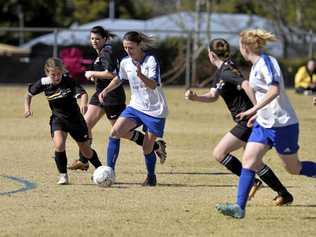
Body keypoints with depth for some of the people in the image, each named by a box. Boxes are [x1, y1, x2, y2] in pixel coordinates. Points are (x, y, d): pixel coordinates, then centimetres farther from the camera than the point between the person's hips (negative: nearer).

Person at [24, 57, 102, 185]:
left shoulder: (68, 81, -20)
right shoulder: (43, 83, -13)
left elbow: (82, 93, -33)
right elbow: (29, 93, 6)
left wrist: (83, 102, -54)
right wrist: (27, 107, -6)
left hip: (75, 118, -1)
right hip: (58, 118, 1)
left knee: (85, 151, 10)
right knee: (59, 144, -27)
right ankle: (63, 175, -11)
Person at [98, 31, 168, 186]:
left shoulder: (151, 60, -16)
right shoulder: (125, 62, 1)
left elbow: (153, 85, -29)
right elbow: (119, 79, 23)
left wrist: (141, 75, -46)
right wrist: (106, 90, 9)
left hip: (155, 110, -5)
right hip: (136, 107, 5)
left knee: (147, 149, -1)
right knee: (115, 132, -16)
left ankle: (151, 177, 26)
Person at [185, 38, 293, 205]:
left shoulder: (227, 71, -17)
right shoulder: (220, 72, 14)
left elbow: (245, 84, -32)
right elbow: (213, 96, 12)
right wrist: (194, 97, -6)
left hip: (248, 121, -10)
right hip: (248, 122, 10)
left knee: (219, 153, -7)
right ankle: (283, 194, 18)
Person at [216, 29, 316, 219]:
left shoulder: (266, 62, -16)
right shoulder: (256, 65, 12)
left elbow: (274, 90, -28)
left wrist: (254, 110, -31)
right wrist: (257, 114, 26)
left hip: (283, 124, -9)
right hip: (264, 123, 9)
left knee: (293, 168, 3)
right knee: (249, 160, -5)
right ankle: (240, 207, -10)